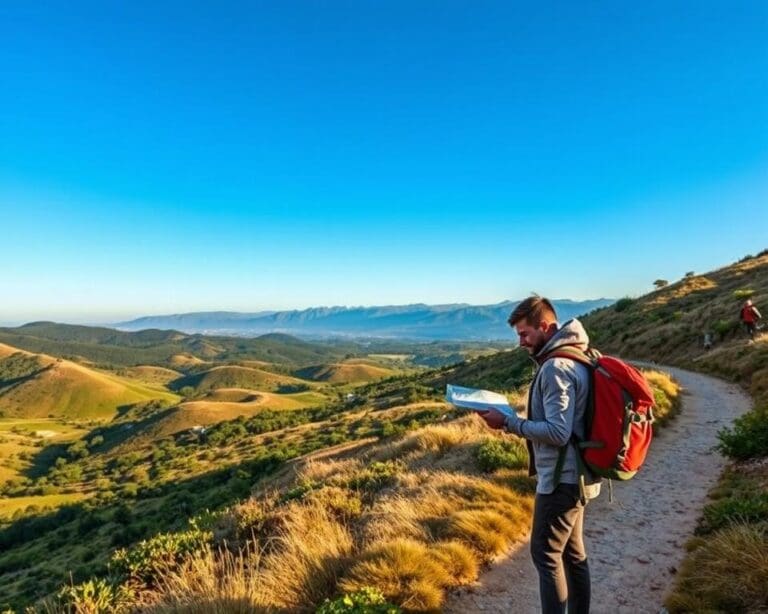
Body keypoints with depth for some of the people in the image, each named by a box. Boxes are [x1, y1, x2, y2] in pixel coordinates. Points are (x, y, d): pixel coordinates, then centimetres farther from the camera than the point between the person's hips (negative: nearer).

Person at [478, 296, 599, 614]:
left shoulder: (556, 367, -22)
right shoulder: (573, 358, 9)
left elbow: (558, 432, -25)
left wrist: (508, 423, -20)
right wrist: (517, 418, 8)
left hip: (562, 478, -10)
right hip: (574, 475, 10)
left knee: (546, 554, 2)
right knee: (573, 552, 18)